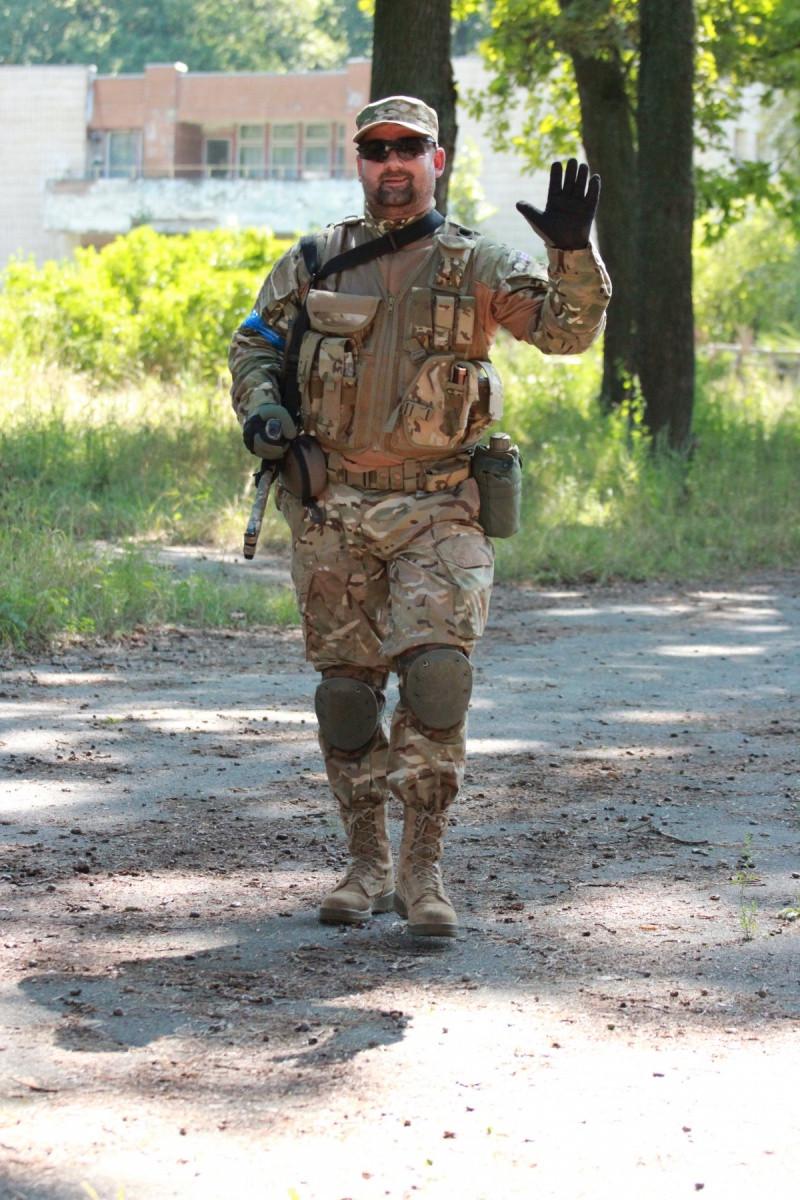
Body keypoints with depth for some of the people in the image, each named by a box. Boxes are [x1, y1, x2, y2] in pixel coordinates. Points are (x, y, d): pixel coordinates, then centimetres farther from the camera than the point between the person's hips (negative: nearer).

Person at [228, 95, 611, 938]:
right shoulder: (314, 262, 7)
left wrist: (573, 252, -22)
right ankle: (367, 866, 19)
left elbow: (568, 331, -6)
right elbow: (252, 344, 16)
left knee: (436, 677, -15)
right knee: (345, 688, 6)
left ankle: (422, 869, -5)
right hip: (331, 511, 2)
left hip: (438, 511, -2)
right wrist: (259, 407, -5)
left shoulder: (477, 266, 3)